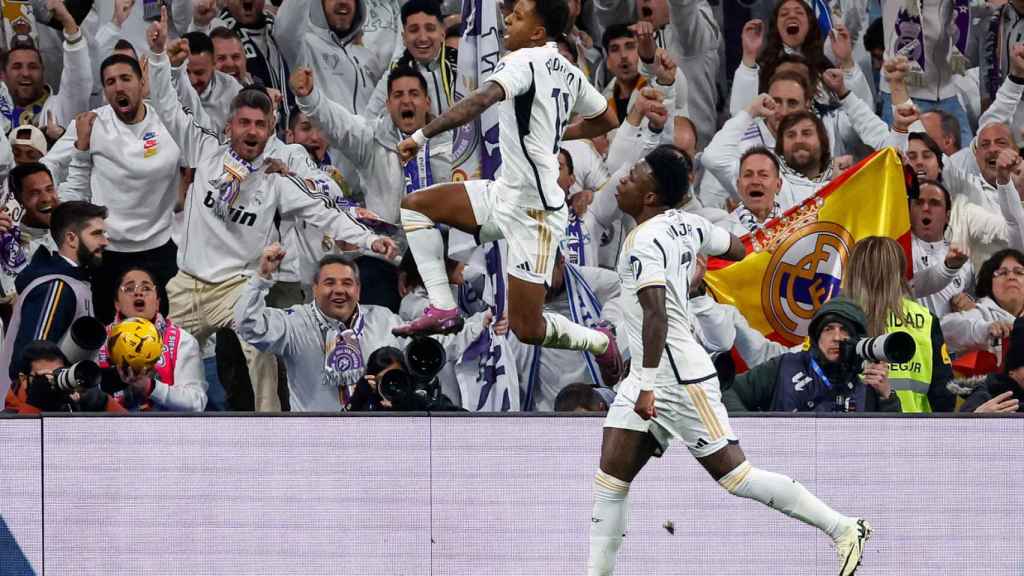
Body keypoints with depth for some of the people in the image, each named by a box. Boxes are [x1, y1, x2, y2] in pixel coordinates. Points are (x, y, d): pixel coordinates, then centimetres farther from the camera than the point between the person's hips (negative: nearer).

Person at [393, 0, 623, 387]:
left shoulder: (524, 62, -17)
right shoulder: (568, 72, 8)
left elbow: (483, 98, -35)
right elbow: (606, 120, 22)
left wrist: (422, 136, -37)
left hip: (533, 211, -9)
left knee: (526, 329, -3)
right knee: (415, 205, 3)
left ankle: (598, 342, 22)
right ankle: (442, 307, -3)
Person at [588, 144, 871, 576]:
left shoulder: (646, 241, -20)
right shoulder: (685, 224, 6)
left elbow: (656, 316, -30)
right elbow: (736, 249, 22)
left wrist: (647, 386, -33)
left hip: (679, 378, -10)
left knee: (735, 475, -5)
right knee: (609, 480, 2)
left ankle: (844, 529, 1)